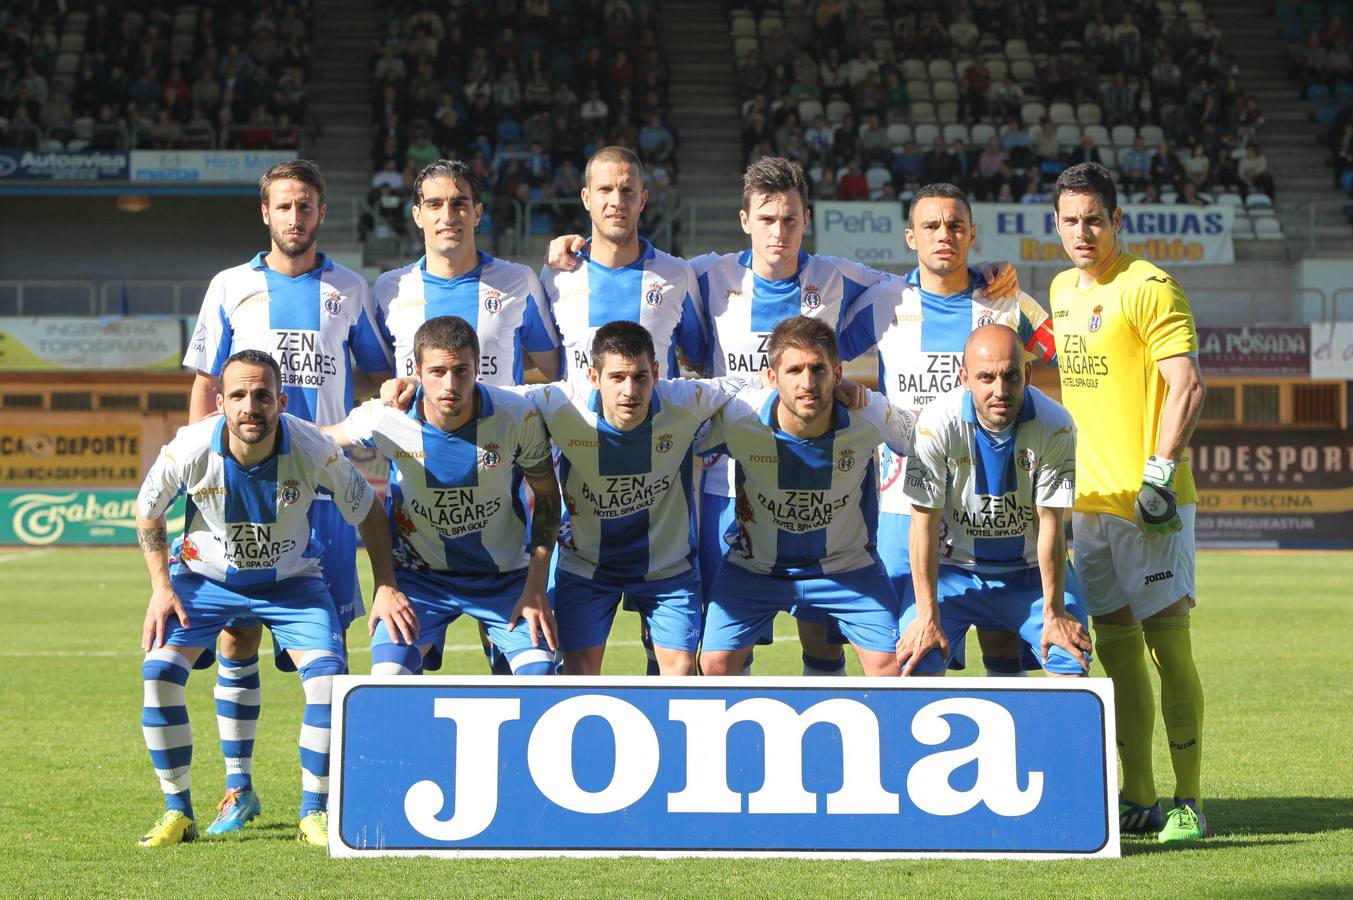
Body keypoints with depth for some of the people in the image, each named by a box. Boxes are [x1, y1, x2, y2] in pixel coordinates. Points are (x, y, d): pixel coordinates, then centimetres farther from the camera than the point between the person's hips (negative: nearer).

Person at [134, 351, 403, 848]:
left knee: (329, 677, -20)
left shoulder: (314, 449, -26)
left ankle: (314, 813, 0)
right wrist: (161, 587, -10)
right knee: (159, 670, -20)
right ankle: (177, 812, -3)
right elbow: (147, 513, -4)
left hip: (291, 579, 0)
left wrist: (385, 586, -14)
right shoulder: (189, 449, -25)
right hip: (204, 577, 0)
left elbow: (368, 512, -7)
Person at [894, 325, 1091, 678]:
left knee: (1072, 658, -16)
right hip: (953, 567, -1)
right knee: (918, 659, -18)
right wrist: (927, 616, -18)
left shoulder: (1055, 425, -20)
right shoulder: (938, 423, -22)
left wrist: (1054, 613, -12)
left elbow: (1050, 524, -14)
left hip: (1030, 569, 1)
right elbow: (924, 524, -18)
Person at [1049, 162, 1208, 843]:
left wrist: (1159, 472, -21)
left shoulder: (1147, 288, -10)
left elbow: (1187, 385, -16)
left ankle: (1188, 803, -1)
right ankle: (1138, 800, 15)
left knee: (1168, 645, -6)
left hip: (1148, 503, -8)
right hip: (1090, 499, 8)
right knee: (1117, 650, 9)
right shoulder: (1063, 289, 15)